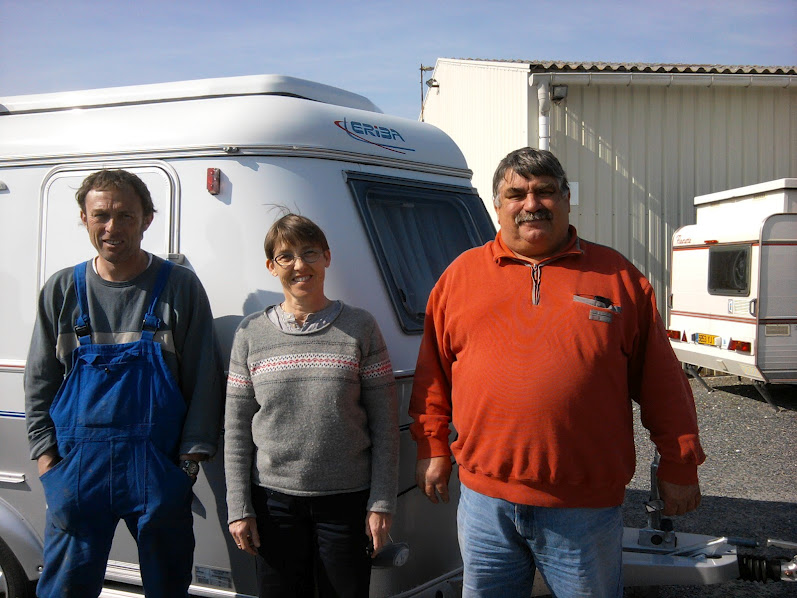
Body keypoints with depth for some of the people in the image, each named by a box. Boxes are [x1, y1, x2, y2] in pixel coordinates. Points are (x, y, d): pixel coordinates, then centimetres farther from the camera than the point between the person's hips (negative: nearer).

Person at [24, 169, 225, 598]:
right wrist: (45, 453, 3)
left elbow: (205, 381, 1)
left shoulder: (180, 287, 0)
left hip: (159, 466, -1)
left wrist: (192, 454, -5)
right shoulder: (62, 289, 7)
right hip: (76, 465, 2)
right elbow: (39, 382, 12)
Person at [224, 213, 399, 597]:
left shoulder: (360, 328, 0)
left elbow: (385, 425, 0)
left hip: (347, 501, -1)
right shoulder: (251, 334, 4)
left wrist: (381, 504, -4)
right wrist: (238, 508, 2)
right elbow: (236, 430, 6)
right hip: (274, 501, 1)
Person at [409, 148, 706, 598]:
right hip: (485, 500, 2)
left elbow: (661, 381, 4)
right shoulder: (461, 275, 6)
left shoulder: (616, 275, 2)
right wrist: (433, 449, 9)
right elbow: (434, 374, 11)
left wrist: (679, 466, 4)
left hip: (586, 507, -1)